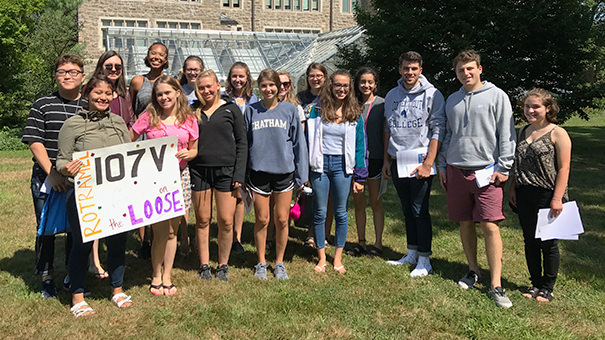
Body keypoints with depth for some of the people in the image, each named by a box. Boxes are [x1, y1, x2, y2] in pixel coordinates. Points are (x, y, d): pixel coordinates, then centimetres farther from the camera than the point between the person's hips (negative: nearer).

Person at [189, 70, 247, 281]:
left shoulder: (231, 109, 3)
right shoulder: (194, 111, 8)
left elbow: (242, 143, 2)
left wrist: (239, 174, -5)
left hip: (225, 171, -2)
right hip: (199, 170, 2)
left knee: (226, 222, 1)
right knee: (202, 221, 8)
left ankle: (223, 266, 17)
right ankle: (204, 265, 21)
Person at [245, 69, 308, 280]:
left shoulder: (290, 110, 3)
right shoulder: (251, 111, 4)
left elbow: (298, 142, 4)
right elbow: (244, 143, 8)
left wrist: (301, 175, 1)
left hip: (284, 171, 0)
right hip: (259, 171, 0)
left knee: (282, 220, 6)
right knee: (262, 220, 5)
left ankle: (279, 262, 22)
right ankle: (261, 263, 22)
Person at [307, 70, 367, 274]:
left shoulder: (355, 113, 2)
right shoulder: (318, 110, 1)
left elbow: (359, 146, 4)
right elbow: (308, 139, 3)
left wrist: (359, 177, 1)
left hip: (342, 165, 0)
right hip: (320, 164, 0)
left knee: (341, 213, 7)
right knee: (319, 213, 7)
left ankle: (338, 258, 21)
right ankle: (321, 258, 20)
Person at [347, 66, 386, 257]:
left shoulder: (382, 104, 0)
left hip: (374, 158, -3)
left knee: (375, 202, 4)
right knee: (358, 202, 9)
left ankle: (378, 243, 14)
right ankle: (361, 242, 20)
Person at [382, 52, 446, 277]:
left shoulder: (432, 95, -5)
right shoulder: (391, 96, 10)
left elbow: (438, 130, -9)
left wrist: (428, 163, -15)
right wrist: (386, 159, 12)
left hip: (419, 161, -5)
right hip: (397, 162, 5)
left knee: (420, 211, -4)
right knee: (407, 210, 13)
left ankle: (424, 260, 5)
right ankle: (412, 253, 24)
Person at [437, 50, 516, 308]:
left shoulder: (497, 96, 0)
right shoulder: (452, 100, 14)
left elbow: (506, 134, -2)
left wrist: (503, 168, -8)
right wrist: (442, 165, 13)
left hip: (486, 171, -4)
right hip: (456, 170, 5)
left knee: (490, 226, -8)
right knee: (465, 224, 10)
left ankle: (495, 285, -3)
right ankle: (473, 270, 27)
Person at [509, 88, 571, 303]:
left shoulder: (558, 134, -7)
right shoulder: (524, 131, 11)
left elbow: (564, 168, -11)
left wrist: (557, 198, -16)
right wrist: (513, 189, 12)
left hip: (547, 196, -6)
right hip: (525, 196, 6)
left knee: (548, 244, 5)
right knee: (530, 241, 12)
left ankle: (547, 287, 19)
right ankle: (535, 283, 25)